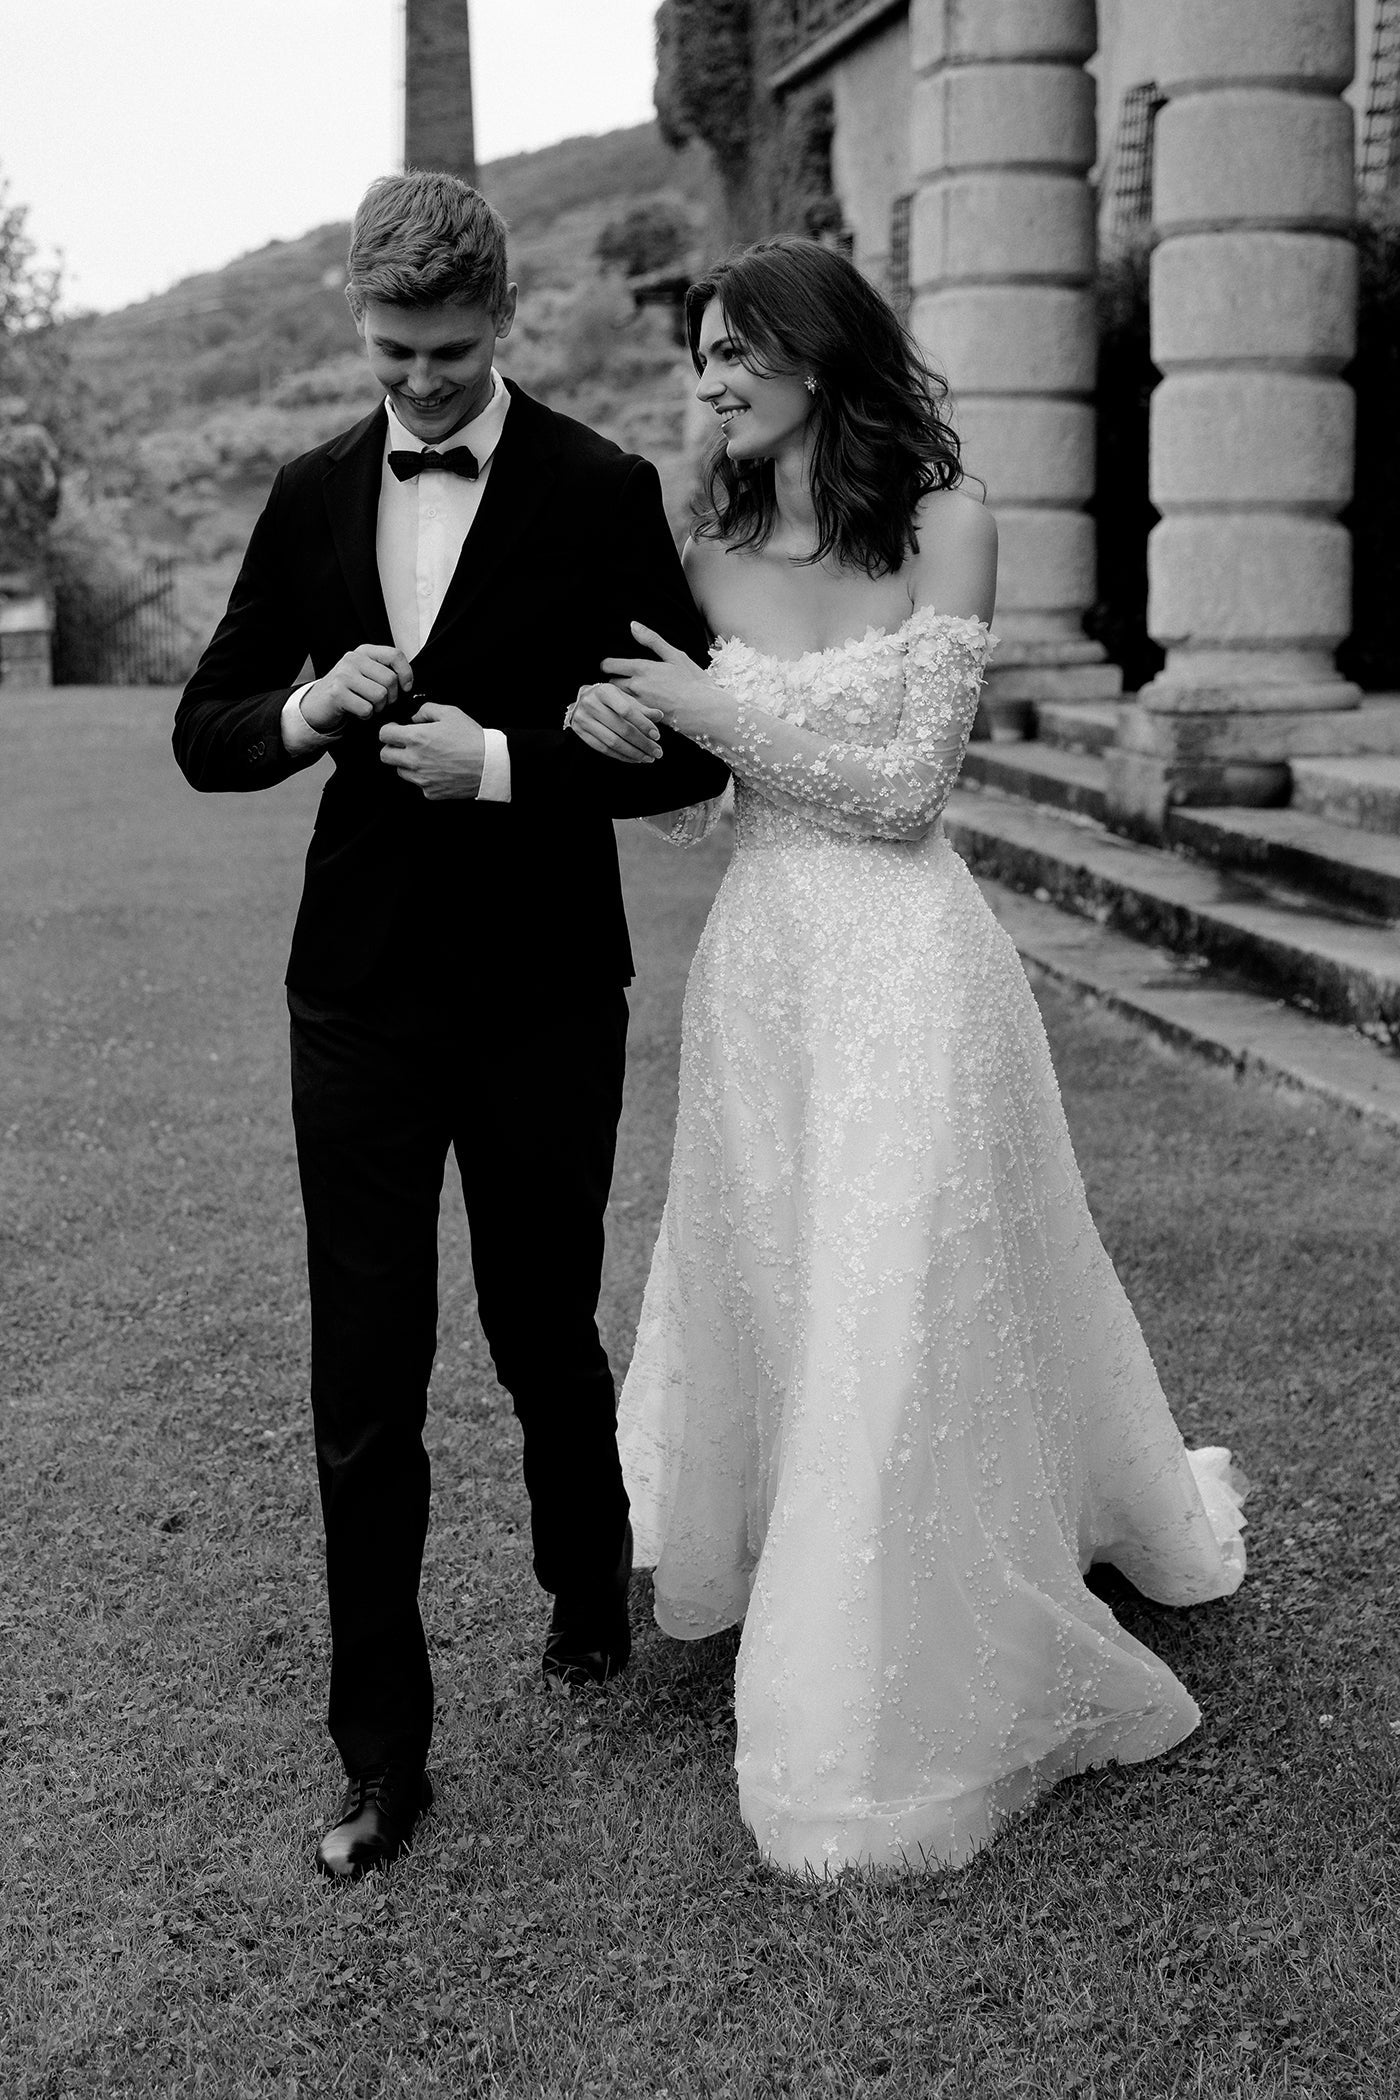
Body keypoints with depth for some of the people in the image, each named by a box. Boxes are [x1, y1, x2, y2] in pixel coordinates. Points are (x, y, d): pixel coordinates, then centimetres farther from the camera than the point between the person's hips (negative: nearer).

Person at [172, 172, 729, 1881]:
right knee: (363, 1384, 2)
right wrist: (303, 715, -12)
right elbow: (203, 732, 9)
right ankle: (381, 1752, 13)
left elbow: (688, 747, -6)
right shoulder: (312, 497, 7)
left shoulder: (601, 495, -5)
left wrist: (501, 762, -18)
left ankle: (588, 1582, 44)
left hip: (541, 993, -2)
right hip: (359, 994, 3)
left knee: (541, 1330, 14)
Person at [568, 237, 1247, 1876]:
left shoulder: (946, 528, -7)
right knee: (764, 1296, 14)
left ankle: (905, 1705, 17)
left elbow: (905, 784, -10)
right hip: (757, 966, 4)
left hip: (903, 967, -4)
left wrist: (717, 706, -13)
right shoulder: (708, 558, 5)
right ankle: (782, 1575, 38)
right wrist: (611, 726, -11)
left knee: (902, 1321, 0)